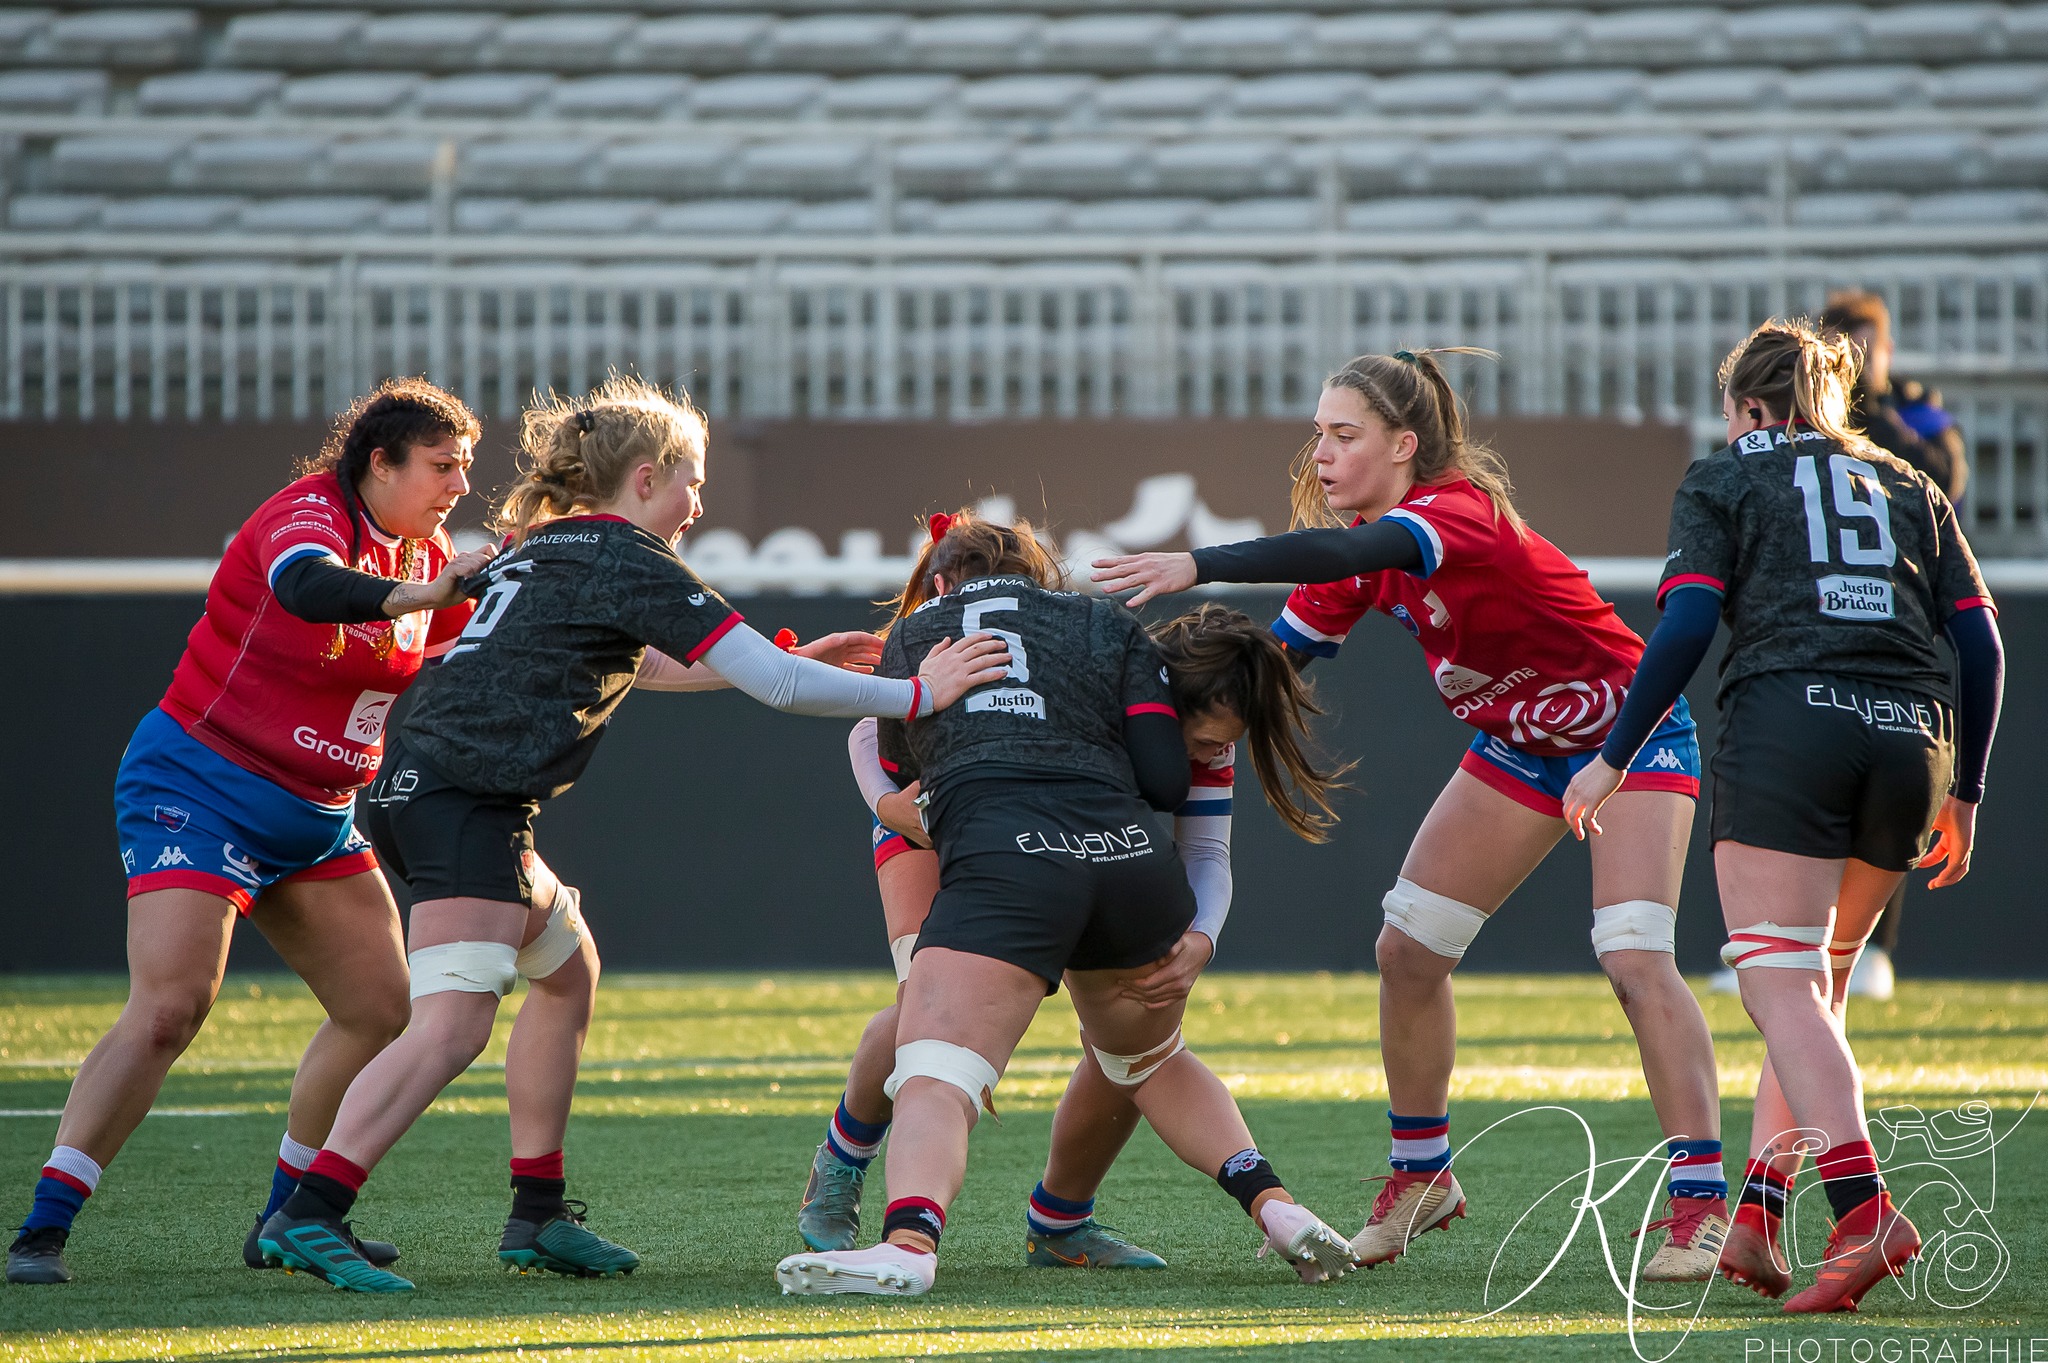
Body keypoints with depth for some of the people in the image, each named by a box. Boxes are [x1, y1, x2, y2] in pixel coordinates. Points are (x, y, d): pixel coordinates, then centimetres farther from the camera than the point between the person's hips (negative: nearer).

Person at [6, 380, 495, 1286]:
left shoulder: (423, 554, 7)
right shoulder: (309, 515, -19)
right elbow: (307, 585, -42)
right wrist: (420, 593, -50)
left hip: (315, 818, 9)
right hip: (198, 790, -9)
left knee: (382, 1007, 6)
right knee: (169, 1010, -20)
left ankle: (288, 1215, 21)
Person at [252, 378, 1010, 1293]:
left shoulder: (544, 547, 22)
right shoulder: (630, 563, -6)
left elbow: (638, 664, 39)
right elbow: (774, 686, -10)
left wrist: (794, 658, 34)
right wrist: (916, 695, -1)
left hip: (416, 790, 10)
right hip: (464, 799, -10)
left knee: (567, 970, 24)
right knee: (451, 1025, -19)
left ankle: (538, 1217, 24)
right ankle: (307, 1216, -30)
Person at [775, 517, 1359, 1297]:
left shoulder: (911, 636, 24)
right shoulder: (1108, 625, 24)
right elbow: (1167, 781, 13)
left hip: (1001, 866, -3)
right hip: (1133, 865, 4)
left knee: (932, 1081, -15)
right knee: (1150, 1058, 30)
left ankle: (908, 1242, -43)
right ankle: (1274, 1206, 17)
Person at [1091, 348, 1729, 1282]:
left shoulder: (1459, 512, -32)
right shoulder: (1368, 552, -6)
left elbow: (1349, 553, -50)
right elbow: (1279, 654, 0)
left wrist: (1198, 566, -59)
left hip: (1631, 736, -8)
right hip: (1519, 744, 8)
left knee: (1635, 958, -23)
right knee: (1407, 948, 3)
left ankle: (1700, 1204, -18)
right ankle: (1420, 1174, 19)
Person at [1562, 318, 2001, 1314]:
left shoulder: (1723, 478, 12)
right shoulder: (1910, 488, 24)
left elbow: (1685, 628, -2)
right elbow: (1981, 642, 15)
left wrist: (1612, 758, 2)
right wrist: (1963, 792, 21)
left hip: (1783, 724, -5)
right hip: (1911, 742, 5)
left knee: (1780, 986, -8)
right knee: (1813, 982, 17)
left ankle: (1862, 1206, -27)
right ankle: (1756, 1218, 12)